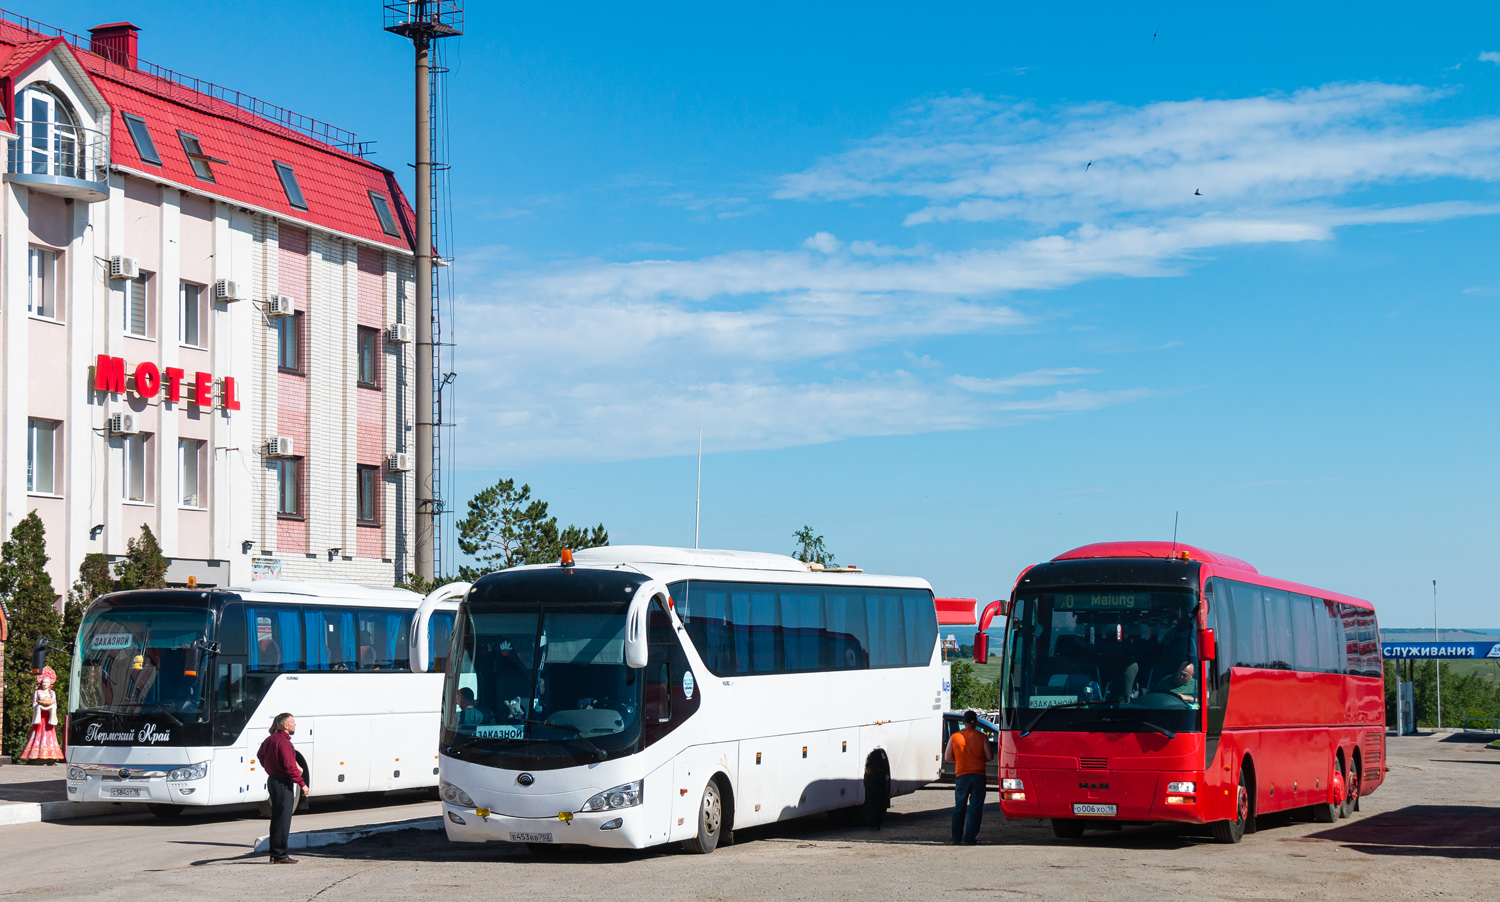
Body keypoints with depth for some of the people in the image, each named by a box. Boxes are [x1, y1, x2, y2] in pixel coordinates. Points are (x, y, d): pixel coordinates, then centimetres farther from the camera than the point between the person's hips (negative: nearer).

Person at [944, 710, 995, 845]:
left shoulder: (955, 736, 2)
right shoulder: (982, 737, -4)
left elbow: (947, 758, 5)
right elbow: (990, 757, -4)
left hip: (961, 776, 2)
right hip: (978, 776, -2)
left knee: (959, 808, 13)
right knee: (975, 808, 3)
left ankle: (956, 838, 17)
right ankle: (969, 838, -3)